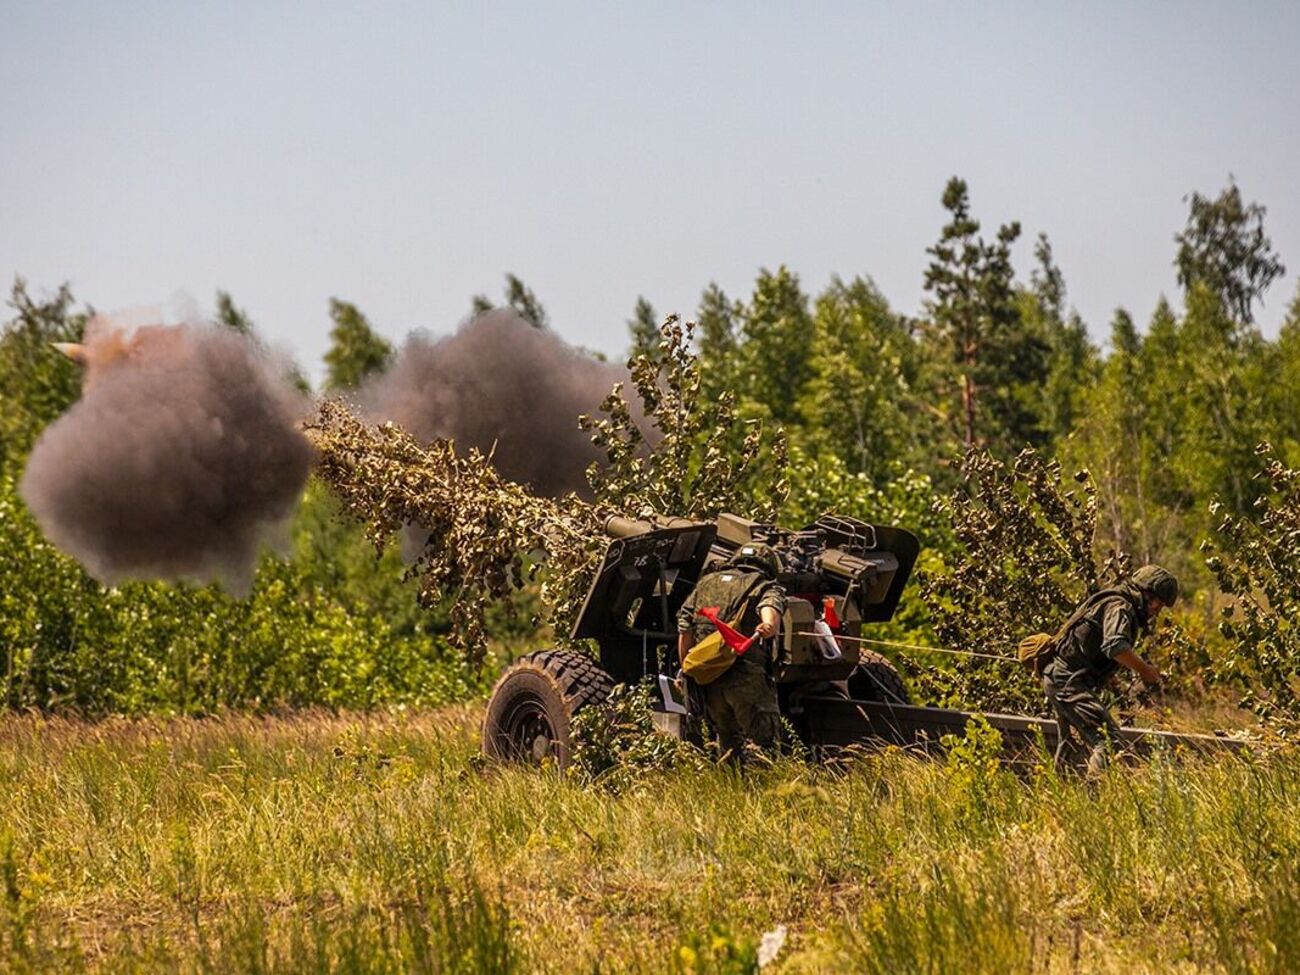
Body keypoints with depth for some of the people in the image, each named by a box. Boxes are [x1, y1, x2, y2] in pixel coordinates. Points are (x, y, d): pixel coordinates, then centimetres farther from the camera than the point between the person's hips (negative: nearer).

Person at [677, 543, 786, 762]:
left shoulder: (704, 584, 24)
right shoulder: (767, 587, 8)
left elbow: (684, 635, 20)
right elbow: (770, 611, -17)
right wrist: (769, 627, -37)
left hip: (706, 677, 5)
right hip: (746, 678, -5)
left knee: (729, 744, 20)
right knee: (764, 741, -3)